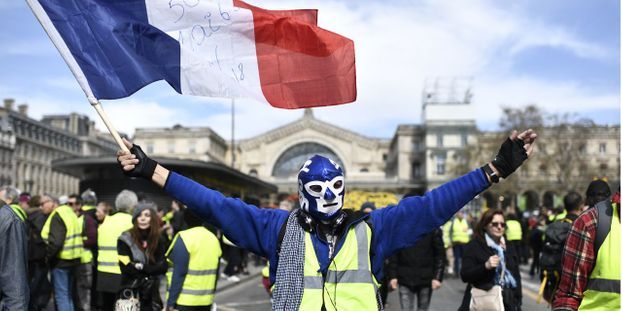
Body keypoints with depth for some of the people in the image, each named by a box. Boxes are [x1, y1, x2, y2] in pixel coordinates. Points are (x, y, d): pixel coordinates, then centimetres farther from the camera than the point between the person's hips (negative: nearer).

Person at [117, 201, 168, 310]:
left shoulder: (159, 240, 6)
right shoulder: (125, 239, -4)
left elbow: (163, 267, -4)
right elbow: (126, 267, -12)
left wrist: (142, 267, -15)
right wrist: (150, 273, -13)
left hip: (152, 292, 3)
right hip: (131, 292, -3)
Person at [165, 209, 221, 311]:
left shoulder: (184, 238, -12)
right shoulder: (213, 238, 9)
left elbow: (179, 273, -16)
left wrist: (171, 301, -14)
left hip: (184, 299, -7)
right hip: (205, 299, 7)